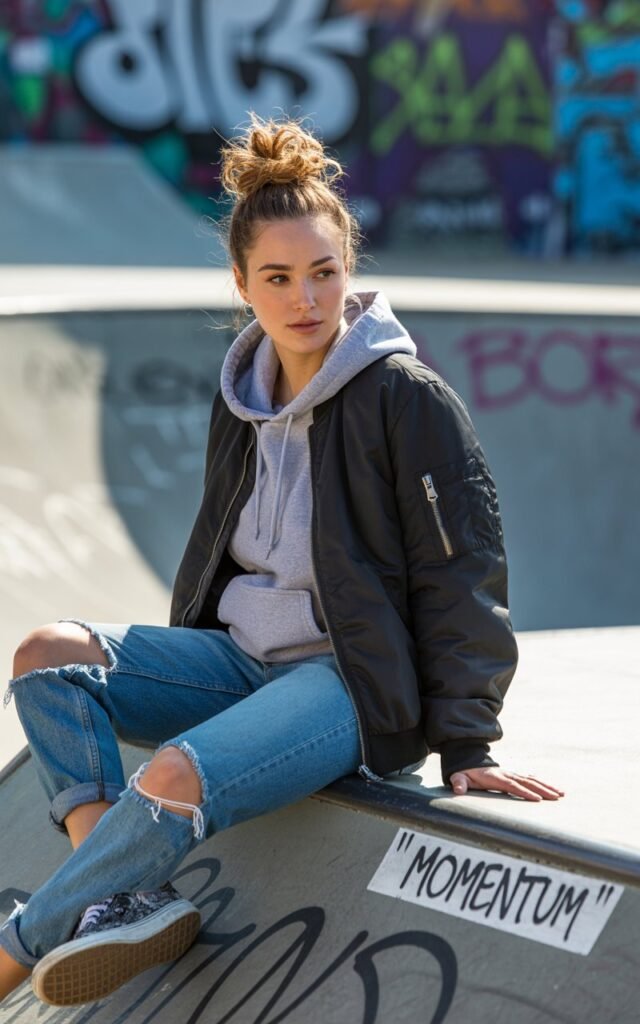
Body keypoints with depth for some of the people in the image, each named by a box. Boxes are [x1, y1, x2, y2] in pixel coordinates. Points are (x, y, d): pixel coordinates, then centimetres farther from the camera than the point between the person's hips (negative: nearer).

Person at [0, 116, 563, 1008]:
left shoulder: (409, 400, -10)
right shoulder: (243, 400, 10)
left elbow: (461, 576, -10)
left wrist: (465, 744, -13)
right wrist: (170, 685, 24)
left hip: (355, 678, -8)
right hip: (240, 657, 8)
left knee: (176, 782, -32)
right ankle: (126, 897, -26)